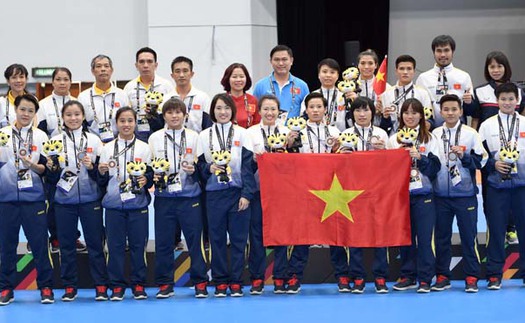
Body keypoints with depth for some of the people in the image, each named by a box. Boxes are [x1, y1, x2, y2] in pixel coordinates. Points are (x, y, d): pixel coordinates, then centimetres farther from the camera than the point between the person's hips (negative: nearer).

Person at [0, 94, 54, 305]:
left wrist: (33, 165, -14)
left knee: (40, 243, -1)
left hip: (33, 197, -1)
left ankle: (46, 287, 7)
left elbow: (46, 168, 5)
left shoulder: (41, 136, 6)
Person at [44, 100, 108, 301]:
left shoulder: (93, 140, 4)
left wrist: (92, 167, -13)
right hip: (64, 201, 1)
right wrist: (51, 168, -14)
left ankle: (101, 286, 6)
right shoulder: (55, 141, 5)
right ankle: (69, 287, 13)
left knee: (95, 242, 2)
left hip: (90, 199, -1)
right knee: (66, 244, 5)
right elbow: (51, 179, 7)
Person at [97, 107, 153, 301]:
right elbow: (102, 182, 10)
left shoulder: (144, 148, 6)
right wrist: (101, 173, -11)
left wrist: (146, 180, -12)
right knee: (115, 245, 2)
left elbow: (151, 175, 8)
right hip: (114, 204, 1)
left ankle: (138, 284, 12)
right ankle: (117, 285, 10)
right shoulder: (108, 148, 8)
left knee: (138, 244, 2)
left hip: (138, 203, -1)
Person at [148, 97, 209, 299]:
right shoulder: (155, 138, 9)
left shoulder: (194, 137, 7)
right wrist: (153, 176, -9)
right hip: (164, 197, 1)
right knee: (163, 242, 3)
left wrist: (194, 170, -11)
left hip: (189, 197, -1)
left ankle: (200, 282, 7)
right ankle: (164, 284, 11)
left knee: (195, 240, -1)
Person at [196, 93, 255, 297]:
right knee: (217, 238, 3)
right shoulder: (204, 136, 7)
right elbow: (200, 165, 11)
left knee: (238, 238, 1)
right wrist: (209, 169, -12)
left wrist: (246, 194, -8)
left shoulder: (242, 134, 3)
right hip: (214, 194, 1)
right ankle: (220, 282, 10)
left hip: (238, 192, -1)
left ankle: (236, 282, 7)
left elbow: (248, 166, -1)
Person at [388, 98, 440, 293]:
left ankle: (425, 279, 0)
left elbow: (435, 167, -1)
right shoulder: (393, 140, 10)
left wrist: (419, 157, -15)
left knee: (424, 237, -4)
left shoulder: (429, 139, 5)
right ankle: (407, 276, 15)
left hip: (423, 194, -2)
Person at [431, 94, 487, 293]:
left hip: (465, 194, -2)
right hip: (441, 194, 2)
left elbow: (481, 161, -1)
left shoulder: (471, 134, 1)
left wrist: (464, 156, -15)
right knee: (441, 237, 7)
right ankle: (442, 276, 15)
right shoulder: (434, 134, 8)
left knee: (468, 236, 0)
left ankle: (471, 278, 6)